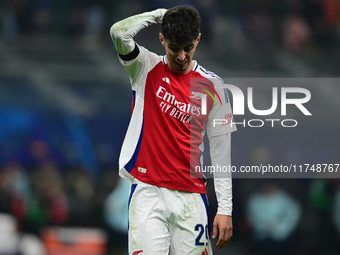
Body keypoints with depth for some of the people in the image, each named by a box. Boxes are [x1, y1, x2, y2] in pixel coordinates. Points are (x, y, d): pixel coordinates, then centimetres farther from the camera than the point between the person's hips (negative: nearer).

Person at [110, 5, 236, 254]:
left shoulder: (212, 85, 6)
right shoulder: (146, 68, 3)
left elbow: (221, 153, 6)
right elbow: (119, 32, -18)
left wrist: (225, 209, 1)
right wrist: (160, 13, -4)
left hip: (191, 196, 2)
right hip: (147, 190, -2)